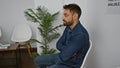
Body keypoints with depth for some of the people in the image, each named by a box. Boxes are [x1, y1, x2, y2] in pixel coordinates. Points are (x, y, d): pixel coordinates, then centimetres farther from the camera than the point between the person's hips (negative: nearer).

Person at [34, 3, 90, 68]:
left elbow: (64, 57, -31)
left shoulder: (80, 35, -30)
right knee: (37, 60, 14)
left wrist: (62, 48, -10)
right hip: (62, 57, 9)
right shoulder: (68, 28, -1)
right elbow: (58, 44, 4)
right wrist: (66, 50, -15)